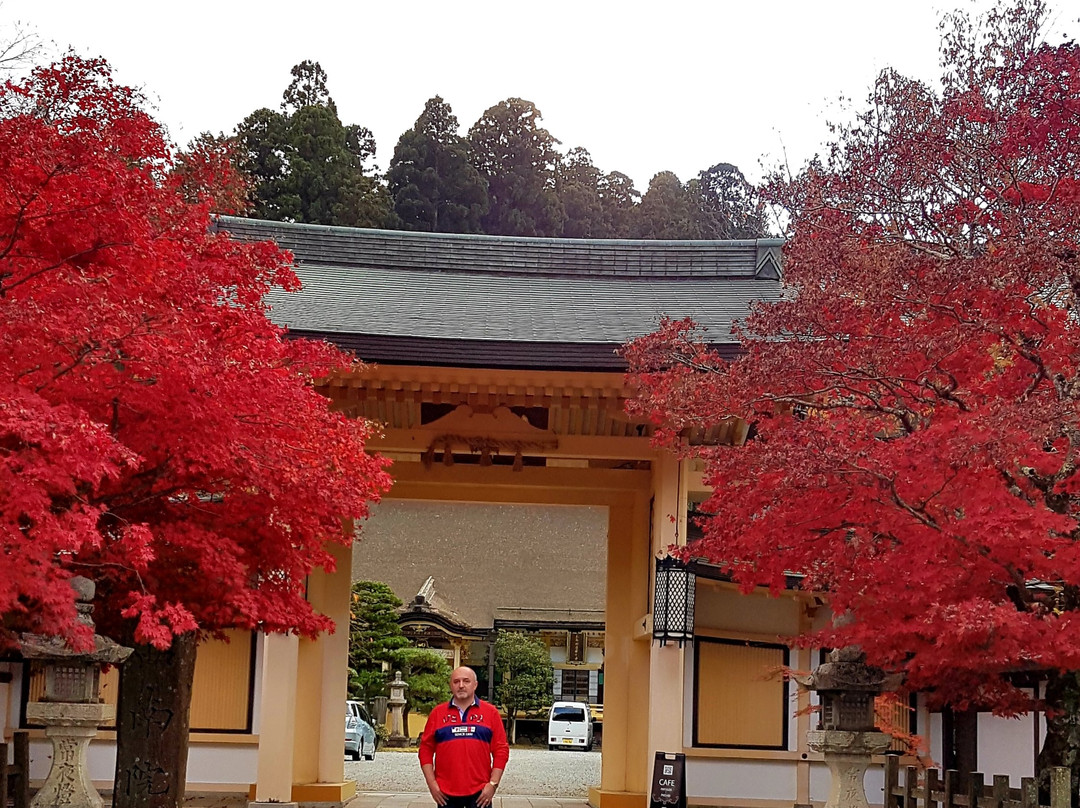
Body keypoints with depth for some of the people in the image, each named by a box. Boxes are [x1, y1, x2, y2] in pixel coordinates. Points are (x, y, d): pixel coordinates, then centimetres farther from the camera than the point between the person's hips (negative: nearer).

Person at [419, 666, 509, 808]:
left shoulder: (490, 712, 5)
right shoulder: (437, 713, 8)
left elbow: (501, 750, 3)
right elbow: (426, 749, 7)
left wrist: (493, 784, -5)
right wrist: (432, 783, -1)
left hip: (480, 793, -1)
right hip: (446, 794, 1)